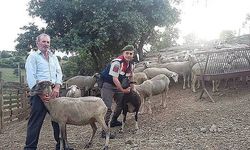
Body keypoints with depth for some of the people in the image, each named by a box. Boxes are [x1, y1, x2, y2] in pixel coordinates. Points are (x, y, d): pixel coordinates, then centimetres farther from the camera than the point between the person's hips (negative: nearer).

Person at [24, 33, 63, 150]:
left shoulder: (53, 57, 18)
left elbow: (59, 73, 11)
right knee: (35, 122, -3)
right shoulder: (33, 56, 1)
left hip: (54, 91, 6)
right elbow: (30, 77, -8)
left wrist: (57, 87, -7)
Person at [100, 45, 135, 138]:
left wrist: (130, 88, 13)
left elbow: (130, 77, 17)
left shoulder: (130, 64, 3)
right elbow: (115, 79, -26)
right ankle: (104, 131, -10)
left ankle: (114, 121, 40)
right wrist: (123, 90, -20)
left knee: (121, 103, 19)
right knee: (107, 108, -14)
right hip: (107, 86, -9)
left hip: (118, 86, 9)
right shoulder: (117, 62, -25)